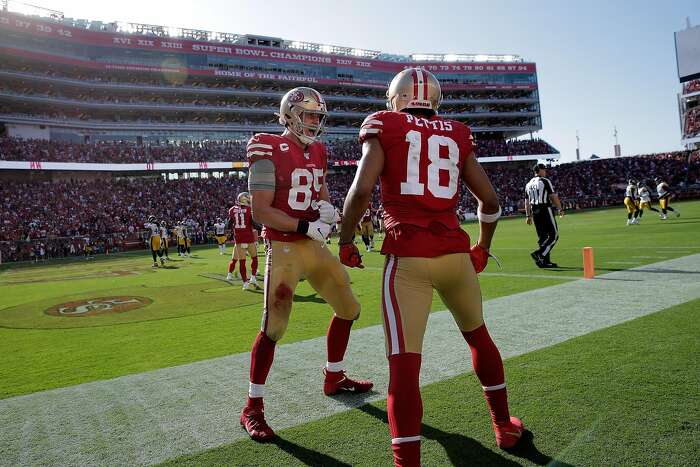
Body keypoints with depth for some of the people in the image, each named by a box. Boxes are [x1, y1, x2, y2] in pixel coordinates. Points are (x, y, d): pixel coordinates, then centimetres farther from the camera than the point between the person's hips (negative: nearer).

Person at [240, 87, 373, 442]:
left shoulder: (317, 152, 12)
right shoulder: (270, 152, -11)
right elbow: (260, 212, -16)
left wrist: (325, 207, -2)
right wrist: (307, 227, -20)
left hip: (316, 247, 8)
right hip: (284, 248, -8)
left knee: (348, 309, 15)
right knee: (274, 327, -11)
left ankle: (333, 378, 34)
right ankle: (252, 408, 7)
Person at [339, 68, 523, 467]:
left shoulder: (384, 128, 5)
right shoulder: (457, 136, 14)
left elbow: (362, 190, -10)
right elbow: (490, 201, 13)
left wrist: (346, 241, 4)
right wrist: (483, 247, 28)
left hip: (408, 257, -4)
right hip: (455, 252, 4)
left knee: (404, 362, -2)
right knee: (478, 335, 25)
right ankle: (505, 426, 41)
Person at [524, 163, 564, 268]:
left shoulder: (528, 184, 14)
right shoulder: (545, 181, -5)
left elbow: (527, 202, 15)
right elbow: (553, 197, -7)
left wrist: (528, 216, 20)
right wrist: (560, 209, 1)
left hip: (535, 212, 7)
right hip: (545, 210, -7)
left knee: (542, 237, 11)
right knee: (553, 235, -3)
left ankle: (546, 261, 12)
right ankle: (539, 253, -20)